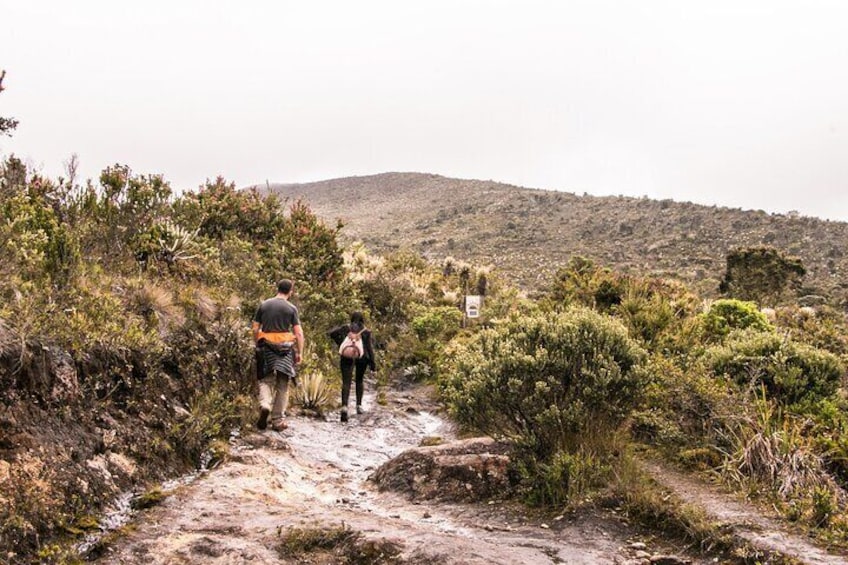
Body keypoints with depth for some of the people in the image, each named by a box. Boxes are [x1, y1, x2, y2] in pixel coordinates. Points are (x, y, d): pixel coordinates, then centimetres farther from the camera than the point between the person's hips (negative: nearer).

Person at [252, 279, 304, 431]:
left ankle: (265, 405, -19)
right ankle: (277, 421, 8)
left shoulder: (263, 305, 5)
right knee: (282, 386, 6)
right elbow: (298, 333, -3)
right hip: (285, 348, -1)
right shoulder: (291, 308, -1)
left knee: (266, 380, 10)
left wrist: (257, 345, 18)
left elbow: (255, 329, 6)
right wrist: (300, 353, 4)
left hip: (266, 347, 1)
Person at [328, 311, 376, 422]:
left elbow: (331, 333, -2)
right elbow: (369, 347, 0)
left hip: (347, 357, -1)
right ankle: (359, 405, 21)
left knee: (346, 383, -6)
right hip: (362, 357, 1)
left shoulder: (346, 328, 6)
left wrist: (340, 343, 7)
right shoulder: (366, 331, 4)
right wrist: (372, 363, 4)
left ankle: (344, 407, -26)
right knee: (359, 380, 22)